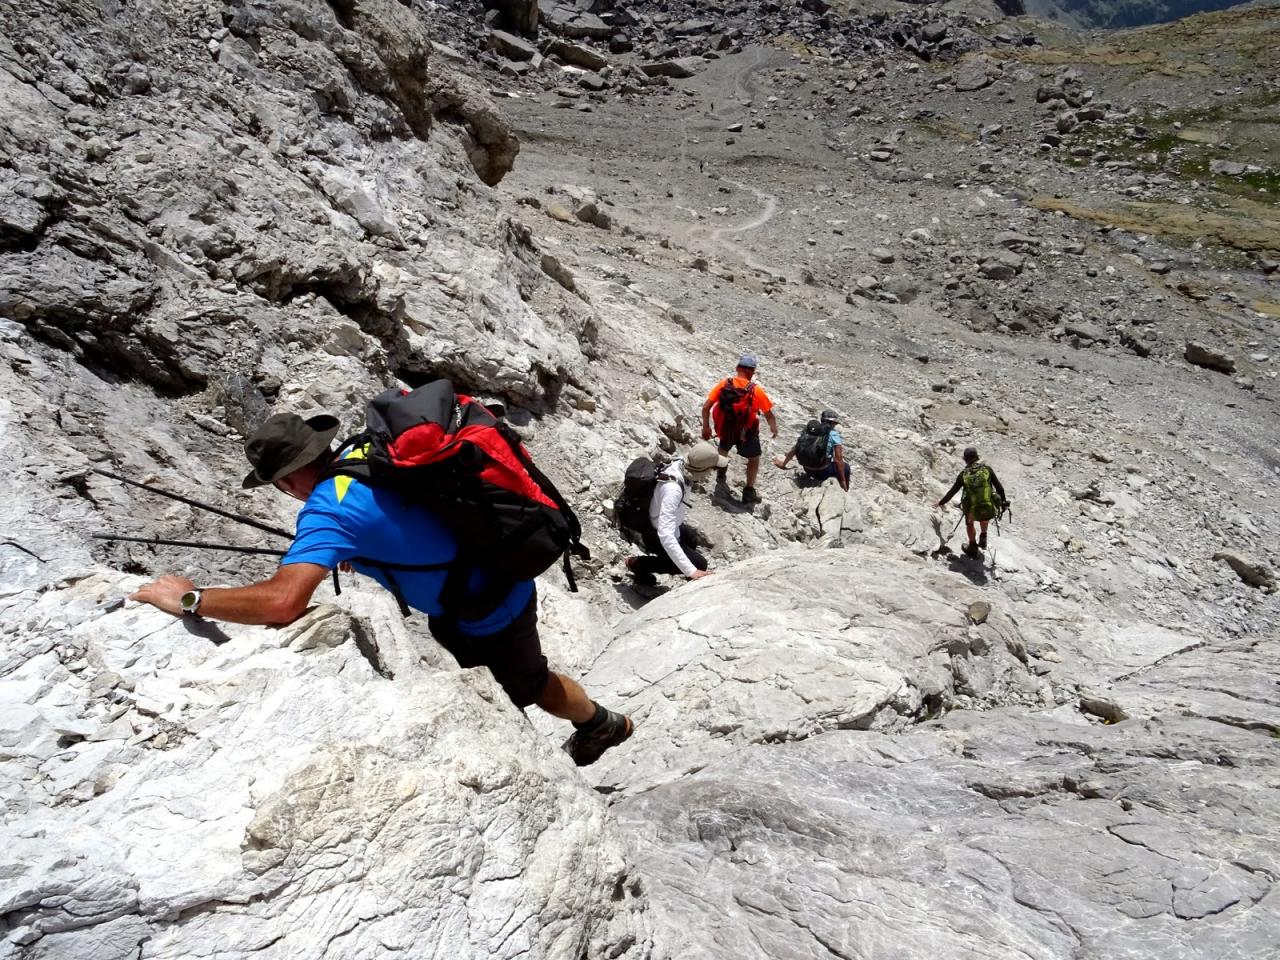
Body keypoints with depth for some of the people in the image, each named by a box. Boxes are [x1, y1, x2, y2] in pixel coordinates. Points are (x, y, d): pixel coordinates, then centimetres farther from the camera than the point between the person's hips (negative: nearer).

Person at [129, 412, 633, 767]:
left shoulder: (328, 509, -29)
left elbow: (283, 601, -42)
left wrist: (190, 598, -27)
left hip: (492, 611, -8)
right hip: (493, 571, 8)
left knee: (529, 686, 20)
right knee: (446, 661, 30)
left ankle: (604, 723, 48)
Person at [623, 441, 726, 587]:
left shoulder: (679, 463, -18)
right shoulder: (673, 489, -42)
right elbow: (665, 535, -45)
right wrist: (690, 571, -46)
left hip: (659, 520, 9)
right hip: (655, 534, -9)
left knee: (691, 540, 30)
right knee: (700, 565, -1)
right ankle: (639, 564, 3)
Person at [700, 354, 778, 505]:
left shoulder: (724, 384, -13)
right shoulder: (755, 390, -17)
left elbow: (705, 408, -13)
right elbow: (768, 414, -9)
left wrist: (706, 428, 2)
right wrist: (774, 429, 11)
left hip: (724, 430, 2)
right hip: (747, 434, -2)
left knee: (723, 449, 36)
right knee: (754, 458, 23)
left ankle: (721, 478, 34)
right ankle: (749, 492, 24)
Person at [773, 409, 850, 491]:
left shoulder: (808, 430, 4)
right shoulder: (833, 434, -10)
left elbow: (794, 449, 12)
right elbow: (838, 460, -13)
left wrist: (783, 464, 26)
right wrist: (843, 480, -5)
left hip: (807, 469, 6)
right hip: (822, 472, -6)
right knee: (845, 467, 20)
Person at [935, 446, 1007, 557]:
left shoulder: (964, 474, -4)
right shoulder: (987, 469, -4)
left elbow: (952, 492, 6)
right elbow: (999, 487, 0)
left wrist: (941, 503, 21)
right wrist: (1004, 502, 16)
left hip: (973, 511, -1)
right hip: (990, 510, 1)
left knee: (969, 523, 33)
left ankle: (973, 548, 45)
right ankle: (983, 538, 37)